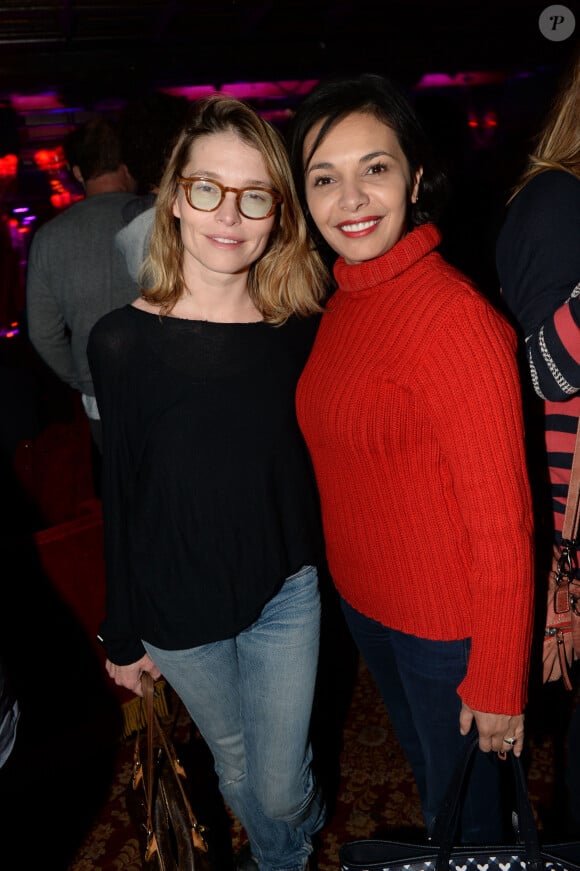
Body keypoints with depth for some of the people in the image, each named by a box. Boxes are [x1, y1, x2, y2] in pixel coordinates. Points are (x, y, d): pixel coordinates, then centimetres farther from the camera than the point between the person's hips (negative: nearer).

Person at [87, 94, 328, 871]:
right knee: (235, 767, 22)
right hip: (179, 609, 0)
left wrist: (324, 565, 5)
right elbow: (121, 496, -6)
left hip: (285, 591, 1)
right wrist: (123, 633, 2)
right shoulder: (122, 342, -14)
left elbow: (313, 461, 3)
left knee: (279, 789, 14)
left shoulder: (300, 327, -9)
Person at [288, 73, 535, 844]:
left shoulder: (457, 321, -26)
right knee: (423, 760, 32)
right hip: (363, 598, 7)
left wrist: (498, 685, -16)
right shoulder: (343, 302, 0)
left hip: (445, 625, -7)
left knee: (464, 794, 20)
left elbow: (502, 525, -22)